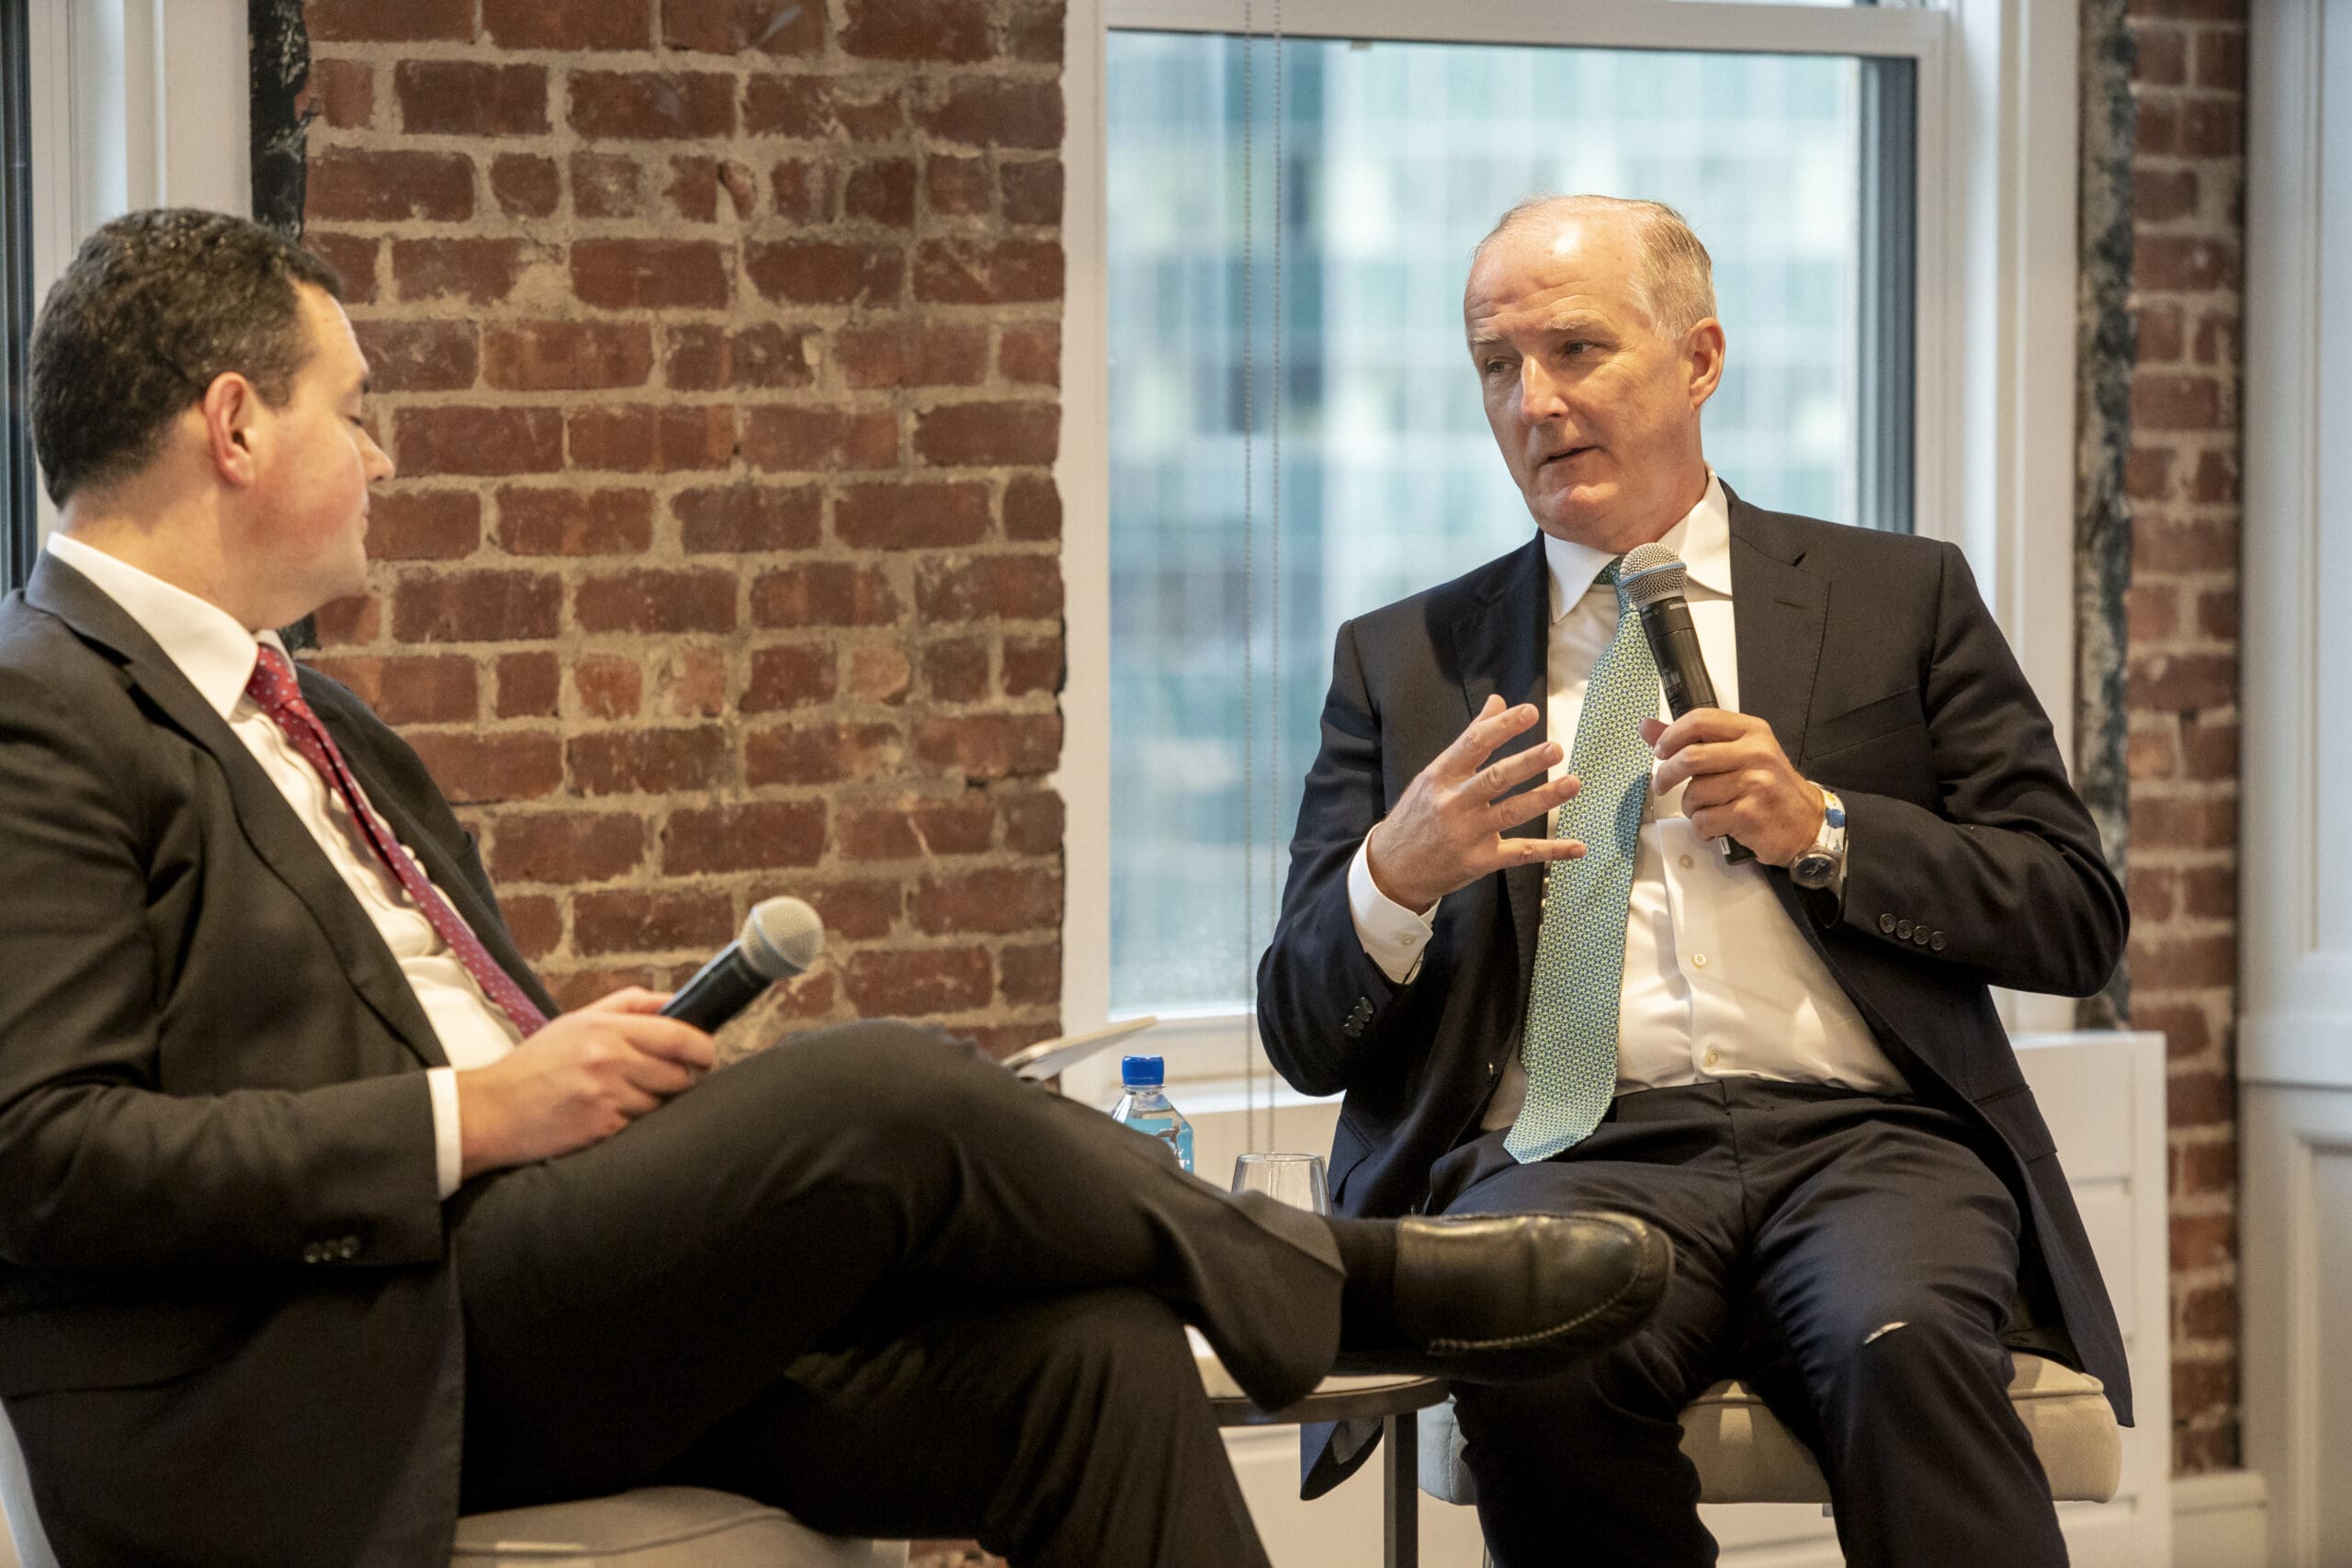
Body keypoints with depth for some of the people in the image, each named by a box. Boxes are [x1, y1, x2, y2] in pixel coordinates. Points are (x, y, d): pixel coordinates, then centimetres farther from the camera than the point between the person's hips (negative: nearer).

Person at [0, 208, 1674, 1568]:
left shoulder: (296, 711, 24)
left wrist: (590, 1072, 5)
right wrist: (474, 1117, -17)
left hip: (543, 1304, 9)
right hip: (327, 1396, -9)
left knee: (1084, 1349, -13)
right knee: (883, 1088, -23)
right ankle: (1353, 1279, 0)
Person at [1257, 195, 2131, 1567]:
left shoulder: (1901, 599, 17)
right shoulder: (1404, 661, 20)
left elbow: (2078, 919, 11)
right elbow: (1307, 1040, 15)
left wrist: (1822, 830, -4)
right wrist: (1396, 876, -8)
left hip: (1862, 1140, -1)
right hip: (1569, 1154, 1)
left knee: (1899, 1344, -36)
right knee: (1532, 1364, -34)